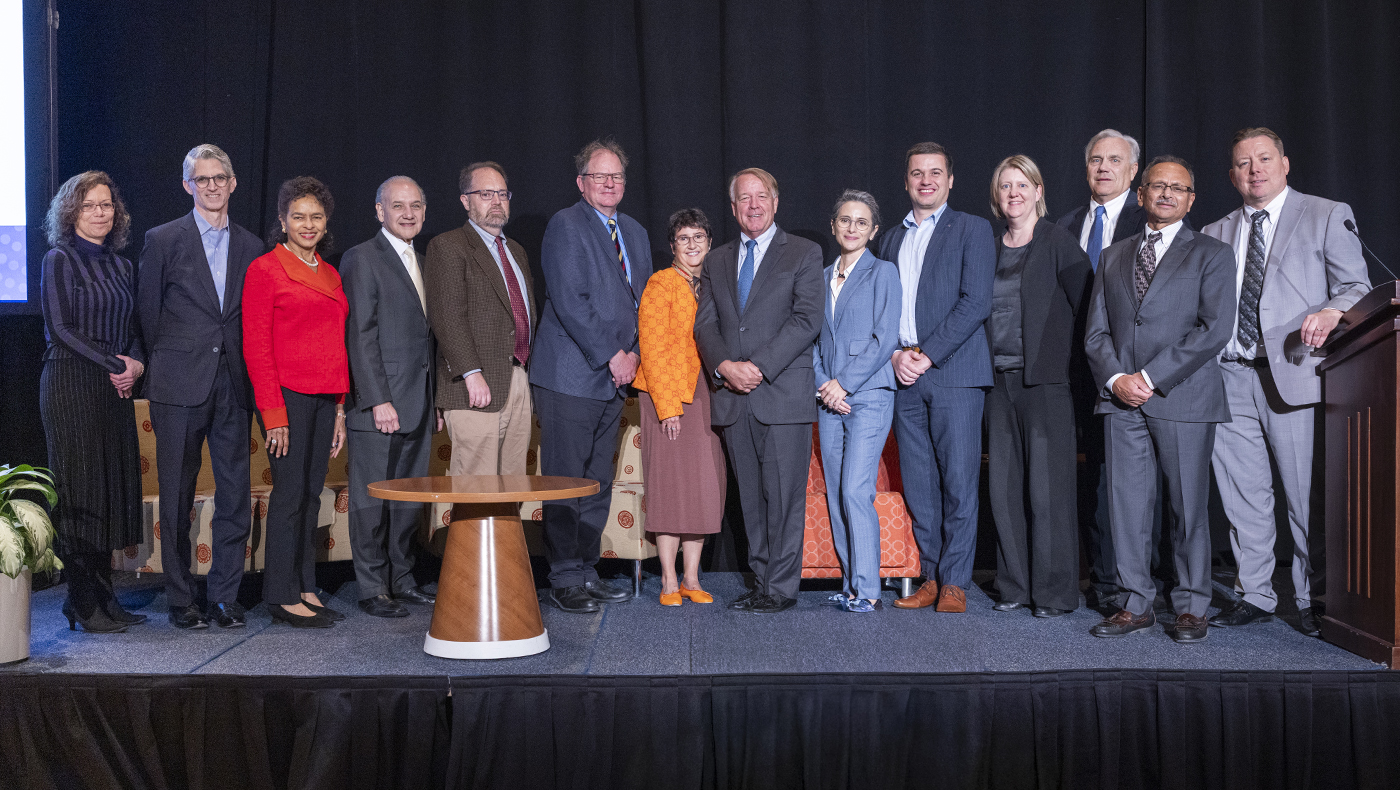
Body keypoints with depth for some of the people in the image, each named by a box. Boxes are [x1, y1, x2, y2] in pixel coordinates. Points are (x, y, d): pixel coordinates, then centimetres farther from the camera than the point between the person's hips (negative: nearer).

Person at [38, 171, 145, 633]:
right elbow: (59, 328, -9)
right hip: (71, 384, -6)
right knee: (80, 491, -4)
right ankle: (84, 604, 2)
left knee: (113, 489, 5)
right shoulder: (60, 260, -1)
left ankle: (103, 597, 12)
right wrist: (111, 365, -12)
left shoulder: (122, 266, 17)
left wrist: (136, 364, -1)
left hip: (115, 388, 6)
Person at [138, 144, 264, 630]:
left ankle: (225, 595, 14)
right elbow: (147, 314, 5)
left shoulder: (251, 247, 11)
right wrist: (162, 368, 6)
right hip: (180, 387, -2)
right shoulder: (163, 240, 2)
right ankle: (180, 599, 14)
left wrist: (252, 381, 6)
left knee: (236, 494, 3)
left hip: (234, 386, 3)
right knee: (177, 496, 4)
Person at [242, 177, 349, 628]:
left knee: (311, 494, 9)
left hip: (324, 398, 6)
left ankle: (305, 588, 17)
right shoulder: (265, 269, -3)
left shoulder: (330, 276, 17)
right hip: (287, 395, -6)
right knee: (290, 493, -3)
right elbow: (256, 345, -9)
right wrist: (273, 413, -15)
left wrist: (340, 407, 13)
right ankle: (282, 596, 6)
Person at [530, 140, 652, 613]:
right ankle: (564, 580, 4)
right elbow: (569, 301, -15)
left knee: (598, 482, 11)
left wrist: (633, 353, 5)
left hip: (614, 378, 7)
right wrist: (611, 355, -14)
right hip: (571, 375, -7)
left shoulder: (635, 233, 18)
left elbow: (642, 301, 21)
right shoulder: (566, 225, -6)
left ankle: (587, 571, 19)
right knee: (565, 481, -3)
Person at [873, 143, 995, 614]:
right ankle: (931, 577, 14)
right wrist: (896, 355, -2)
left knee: (959, 482, -4)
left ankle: (955, 582, 3)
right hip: (904, 377, 5)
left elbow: (976, 302, -7)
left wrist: (926, 355, -12)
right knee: (918, 485, 6)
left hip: (953, 372, -5)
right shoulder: (891, 239, 20)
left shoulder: (972, 230, 4)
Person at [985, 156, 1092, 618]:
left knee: (1047, 488, -4)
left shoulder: (1057, 242, -2)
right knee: (1004, 486, 6)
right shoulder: (990, 248, 14)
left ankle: (1055, 592, 5)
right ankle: (1015, 587, 17)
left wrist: (1068, 359, -6)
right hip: (1000, 380, 5)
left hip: (1044, 381, -5)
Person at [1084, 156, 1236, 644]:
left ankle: (1191, 607, 11)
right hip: (1122, 399, 3)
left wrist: (1151, 377, -12)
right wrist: (1116, 378, -6)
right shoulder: (1113, 257, 19)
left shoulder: (1211, 255, 7)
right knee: (1126, 501, 3)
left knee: (1188, 506, 0)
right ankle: (1136, 604, 11)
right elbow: (1096, 332, 13)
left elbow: (1214, 329, -6)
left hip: (1183, 397, -3)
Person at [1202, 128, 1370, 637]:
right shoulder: (1216, 234, 19)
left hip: (1292, 372, -4)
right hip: (1229, 378, 4)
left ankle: (1312, 600, 12)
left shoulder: (1327, 216, 7)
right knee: (1242, 495, 7)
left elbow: (1357, 287, 1)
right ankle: (1254, 596, 17)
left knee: (1306, 496, -2)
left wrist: (1330, 313, -20)